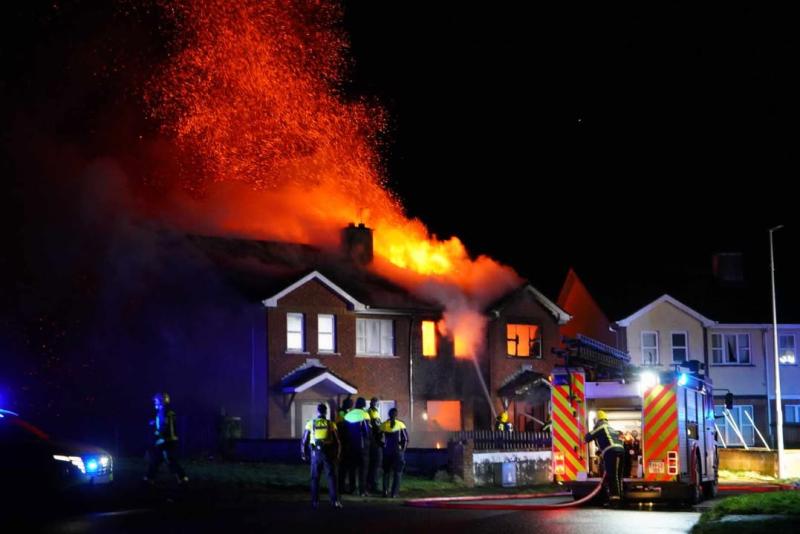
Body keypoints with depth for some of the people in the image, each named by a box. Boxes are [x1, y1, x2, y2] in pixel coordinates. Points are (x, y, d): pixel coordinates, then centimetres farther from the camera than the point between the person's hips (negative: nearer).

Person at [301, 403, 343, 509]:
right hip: (328, 453, -1)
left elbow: (304, 440, 5)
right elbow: (337, 442, 1)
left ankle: (314, 502, 8)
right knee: (331, 477, 4)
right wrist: (338, 456, 12)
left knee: (315, 478, 9)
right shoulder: (331, 424, -1)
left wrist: (303, 453, 18)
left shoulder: (310, 424, 1)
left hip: (315, 453, 1)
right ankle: (334, 501, -4)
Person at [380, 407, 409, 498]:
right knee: (397, 473, 6)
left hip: (387, 452, 2)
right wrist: (403, 449, 4)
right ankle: (394, 493, -1)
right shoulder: (400, 425, -4)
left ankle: (385, 491, 7)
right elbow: (406, 439, -7)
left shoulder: (384, 425, 1)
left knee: (386, 472, 16)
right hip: (398, 452, -2)